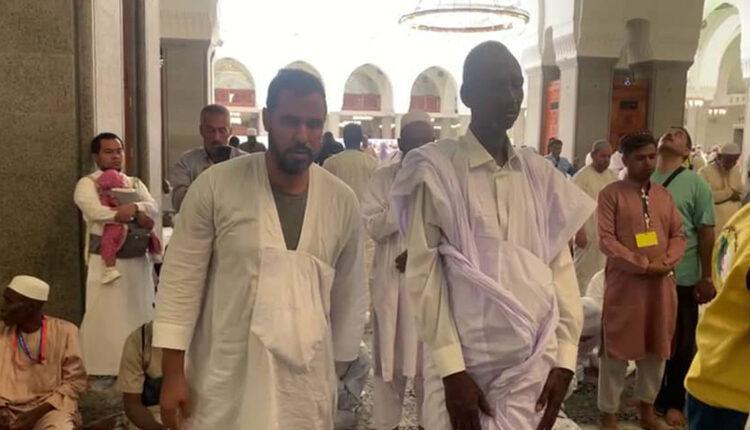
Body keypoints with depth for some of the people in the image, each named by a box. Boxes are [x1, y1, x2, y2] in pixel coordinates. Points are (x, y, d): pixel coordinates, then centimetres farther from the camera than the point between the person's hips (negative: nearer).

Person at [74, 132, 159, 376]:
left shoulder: (135, 184, 17)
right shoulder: (88, 183, 1)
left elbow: (154, 209, 0)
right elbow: (95, 211, -19)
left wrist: (133, 207, -22)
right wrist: (138, 215, -18)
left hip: (139, 260, 5)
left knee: (140, 313, 11)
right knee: (105, 316, -1)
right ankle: (102, 370, 8)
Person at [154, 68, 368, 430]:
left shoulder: (343, 203, -1)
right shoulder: (215, 186, -9)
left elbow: (350, 295, 8)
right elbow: (181, 279, -5)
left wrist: (336, 369, 13)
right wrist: (172, 373, -6)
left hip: (306, 385, 2)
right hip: (225, 381, -2)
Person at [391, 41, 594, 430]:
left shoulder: (540, 174, 5)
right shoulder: (437, 170, -7)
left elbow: (560, 268, 5)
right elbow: (423, 273, -9)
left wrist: (564, 358, -1)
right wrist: (452, 370, -13)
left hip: (535, 365, 4)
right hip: (465, 365, -3)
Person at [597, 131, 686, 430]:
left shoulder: (664, 195, 12)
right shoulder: (611, 194, -5)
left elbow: (679, 235, 10)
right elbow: (606, 239, -11)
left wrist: (667, 262, -9)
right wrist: (643, 265, -17)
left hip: (662, 282, 5)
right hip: (625, 282, -5)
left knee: (657, 347, 14)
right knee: (617, 348, 2)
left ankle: (646, 406, 33)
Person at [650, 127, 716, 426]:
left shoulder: (696, 184, -3)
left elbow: (706, 233, -3)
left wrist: (706, 279, -4)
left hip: (682, 278, -2)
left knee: (680, 344, 10)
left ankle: (674, 402, 27)